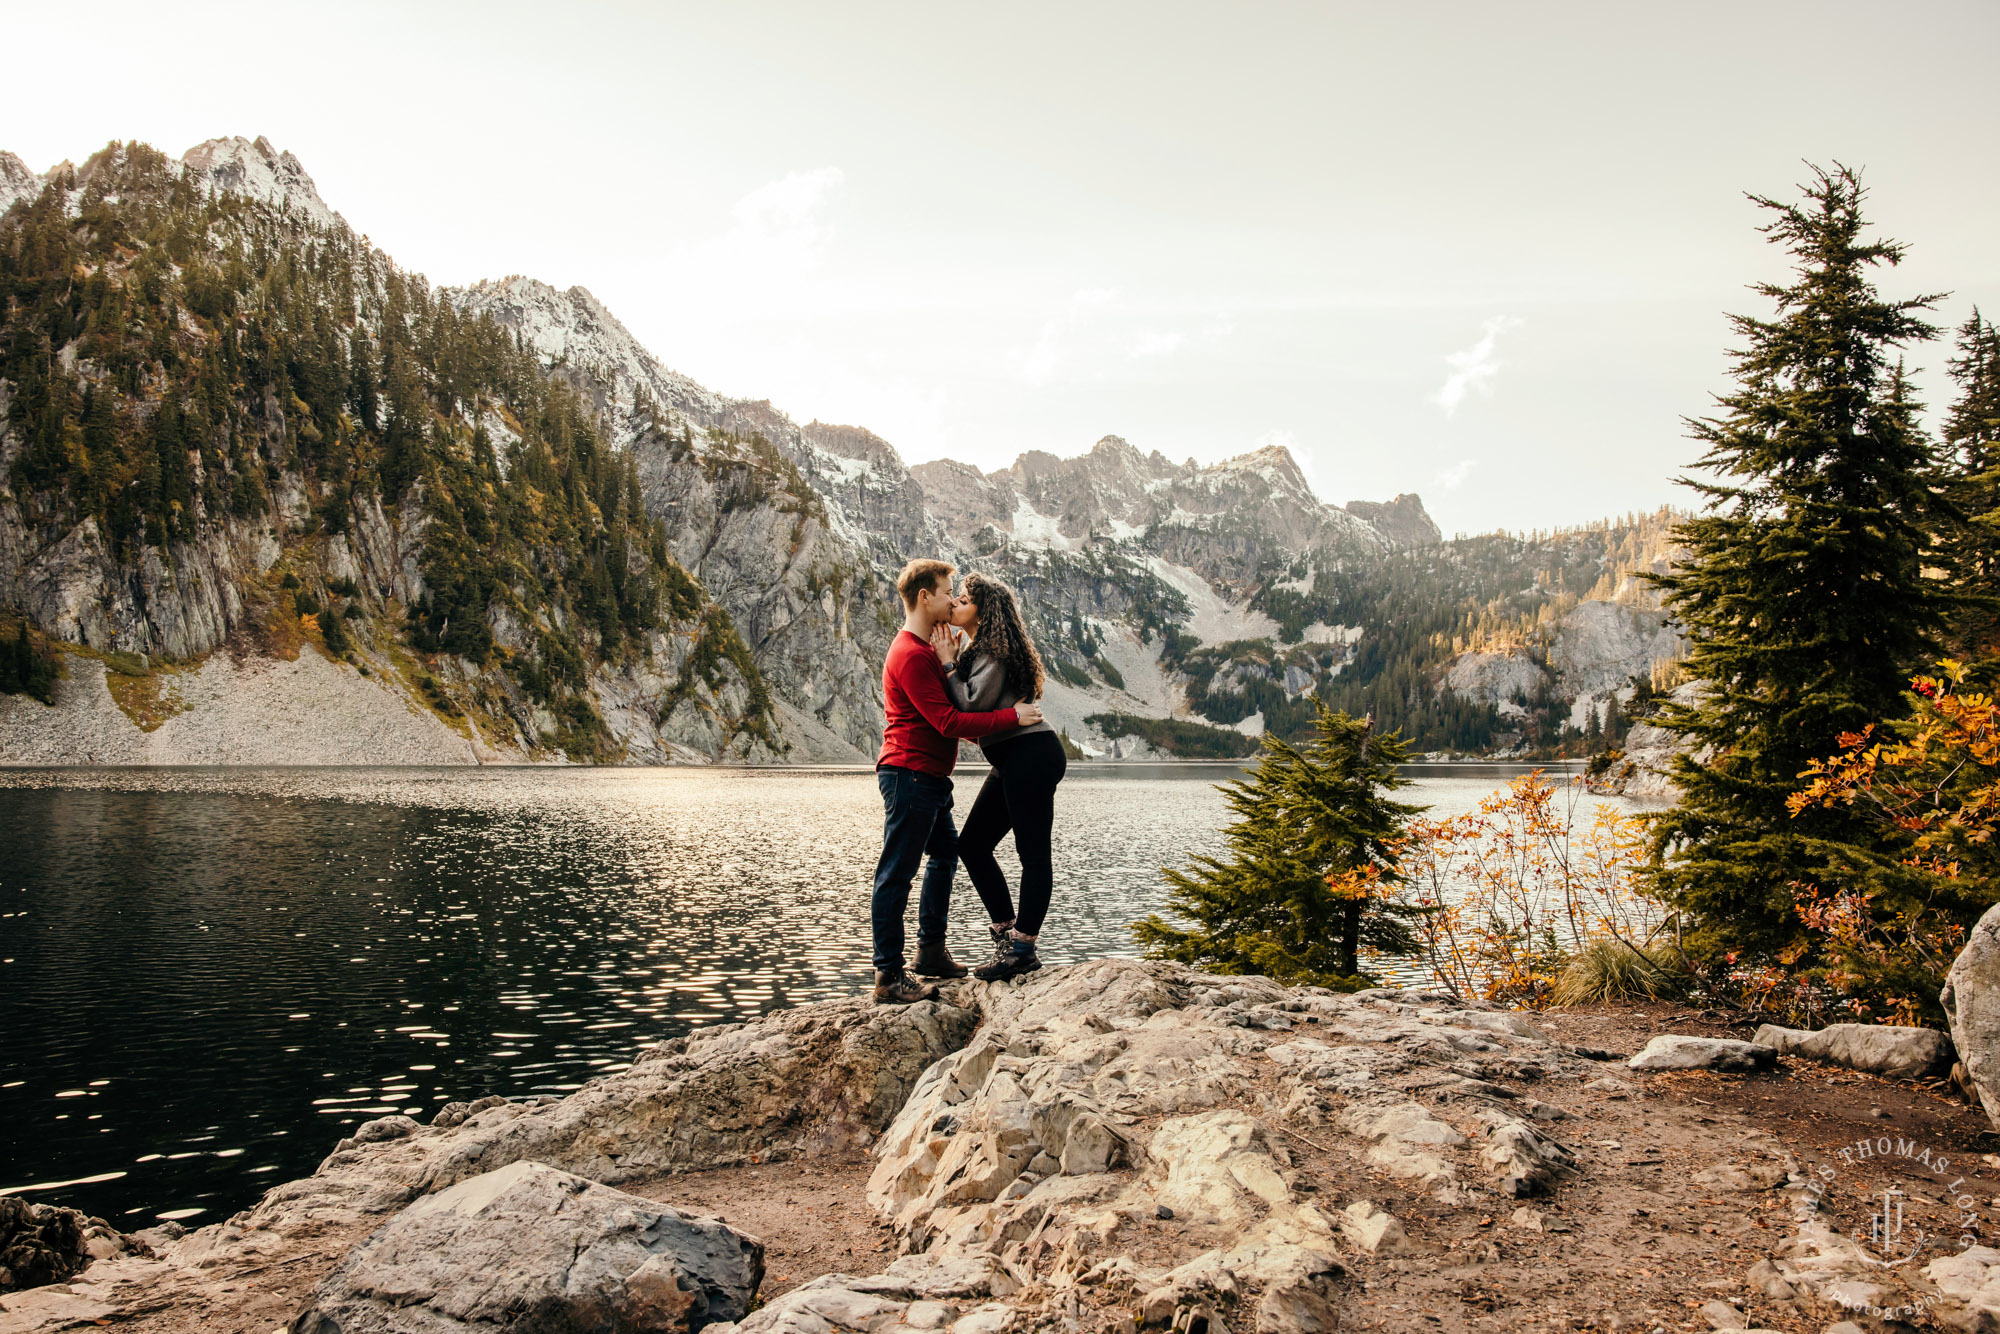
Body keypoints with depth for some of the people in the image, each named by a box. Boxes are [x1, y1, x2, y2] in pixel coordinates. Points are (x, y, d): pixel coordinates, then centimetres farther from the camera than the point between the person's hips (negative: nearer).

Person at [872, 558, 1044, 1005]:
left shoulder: (925, 648, 18)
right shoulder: (911, 655, -17)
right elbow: (947, 721, -22)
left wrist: (976, 730, 16)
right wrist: (1011, 717, -19)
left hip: (930, 778, 11)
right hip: (909, 775, -11)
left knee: (946, 855, 20)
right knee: (896, 873, -7)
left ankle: (931, 952, 30)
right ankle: (889, 977, -3)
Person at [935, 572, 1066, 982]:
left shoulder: (994, 653, -13)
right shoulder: (977, 651, 18)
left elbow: (971, 707, -19)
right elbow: (970, 709, 15)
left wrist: (948, 663, -11)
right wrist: (951, 659, 8)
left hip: (1030, 753, -11)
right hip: (1011, 759, 11)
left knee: (1033, 852, -4)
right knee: (972, 843, 10)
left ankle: (1022, 949, -1)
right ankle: (1007, 937, 15)